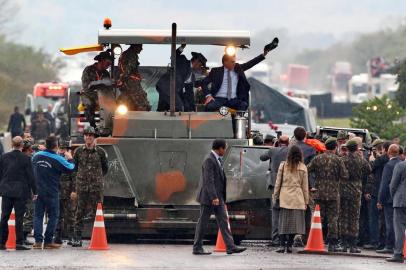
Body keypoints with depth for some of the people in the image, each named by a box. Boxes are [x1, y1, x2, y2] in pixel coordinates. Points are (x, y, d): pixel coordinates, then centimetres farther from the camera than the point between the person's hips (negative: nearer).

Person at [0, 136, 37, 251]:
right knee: (19, 217, -1)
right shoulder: (25, 159, -8)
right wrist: (34, 192, 2)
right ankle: (19, 243, -4)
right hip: (20, 192, -3)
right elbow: (30, 176, -6)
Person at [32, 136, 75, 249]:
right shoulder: (57, 159, -13)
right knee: (53, 216, 6)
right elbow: (70, 168, -3)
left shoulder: (37, 156, 2)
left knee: (38, 215, 8)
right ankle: (48, 241, 4)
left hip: (38, 191, 4)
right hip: (51, 192, -4)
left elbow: (32, 166, 19)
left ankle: (38, 241, -1)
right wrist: (69, 159, 12)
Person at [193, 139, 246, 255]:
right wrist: (214, 197, -27)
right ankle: (197, 248, 6)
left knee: (223, 221, 5)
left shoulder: (218, 160, 13)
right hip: (208, 197, -10)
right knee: (203, 222, -1)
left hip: (217, 197, 10)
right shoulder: (209, 160, -17)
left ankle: (230, 246, 3)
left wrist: (222, 198, 20)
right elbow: (209, 180, -23)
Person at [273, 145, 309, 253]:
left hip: (284, 197, 0)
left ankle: (282, 245, -5)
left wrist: (275, 197, 13)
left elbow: (278, 183, 5)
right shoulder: (302, 168, 1)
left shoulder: (283, 165, 2)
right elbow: (305, 186, 5)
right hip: (297, 198, 0)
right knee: (294, 222, 4)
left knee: (283, 221, 2)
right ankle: (289, 245, 2)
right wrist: (306, 201, 11)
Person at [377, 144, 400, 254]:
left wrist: (380, 200, -10)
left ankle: (389, 247, -4)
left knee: (390, 223, -4)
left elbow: (384, 184, -14)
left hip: (390, 199, -7)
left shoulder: (389, 165, -14)